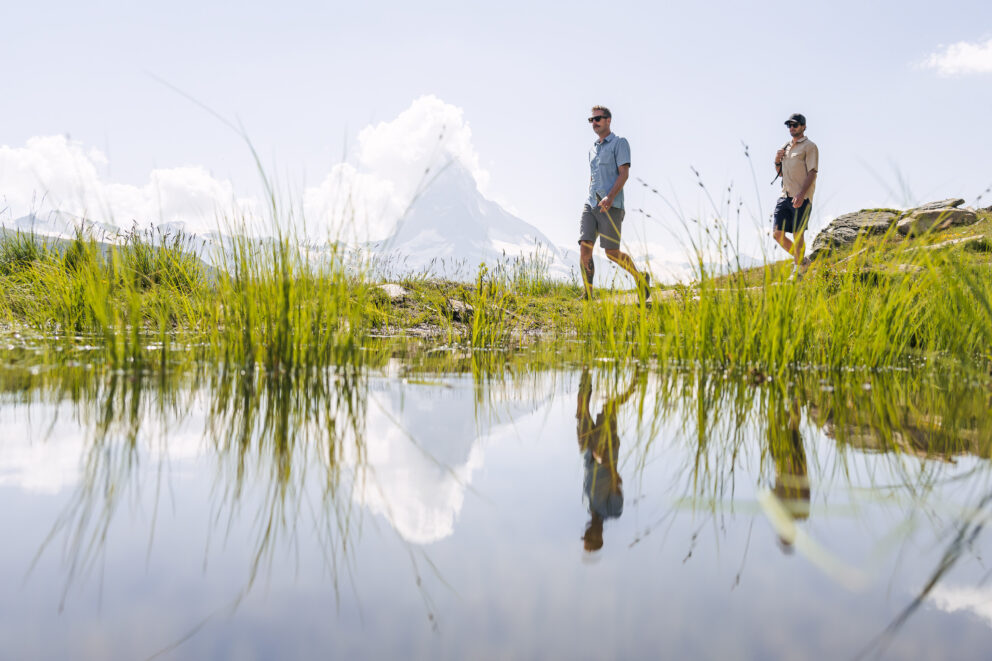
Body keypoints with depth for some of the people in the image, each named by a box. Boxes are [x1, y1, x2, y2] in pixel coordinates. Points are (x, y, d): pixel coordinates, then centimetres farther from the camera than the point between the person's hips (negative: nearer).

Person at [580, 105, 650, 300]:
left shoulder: (620, 143, 1)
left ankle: (641, 278, 18)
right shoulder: (592, 149, 22)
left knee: (612, 252, -7)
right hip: (591, 204, 6)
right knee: (585, 247, -10)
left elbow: (624, 173, -10)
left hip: (611, 205, -6)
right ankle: (587, 295, -8)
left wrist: (610, 197, -21)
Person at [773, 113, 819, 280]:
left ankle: (798, 271, 5)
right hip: (784, 196, 7)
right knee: (777, 234, 2)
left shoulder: (809, 146, -2)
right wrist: (777, 161, 5)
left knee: (797, 235, -5)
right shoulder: (786, 147, 20)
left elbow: (812, 173, -12)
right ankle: (801, 259, 21)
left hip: (801, 198, -7)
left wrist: (801, 194, -23)